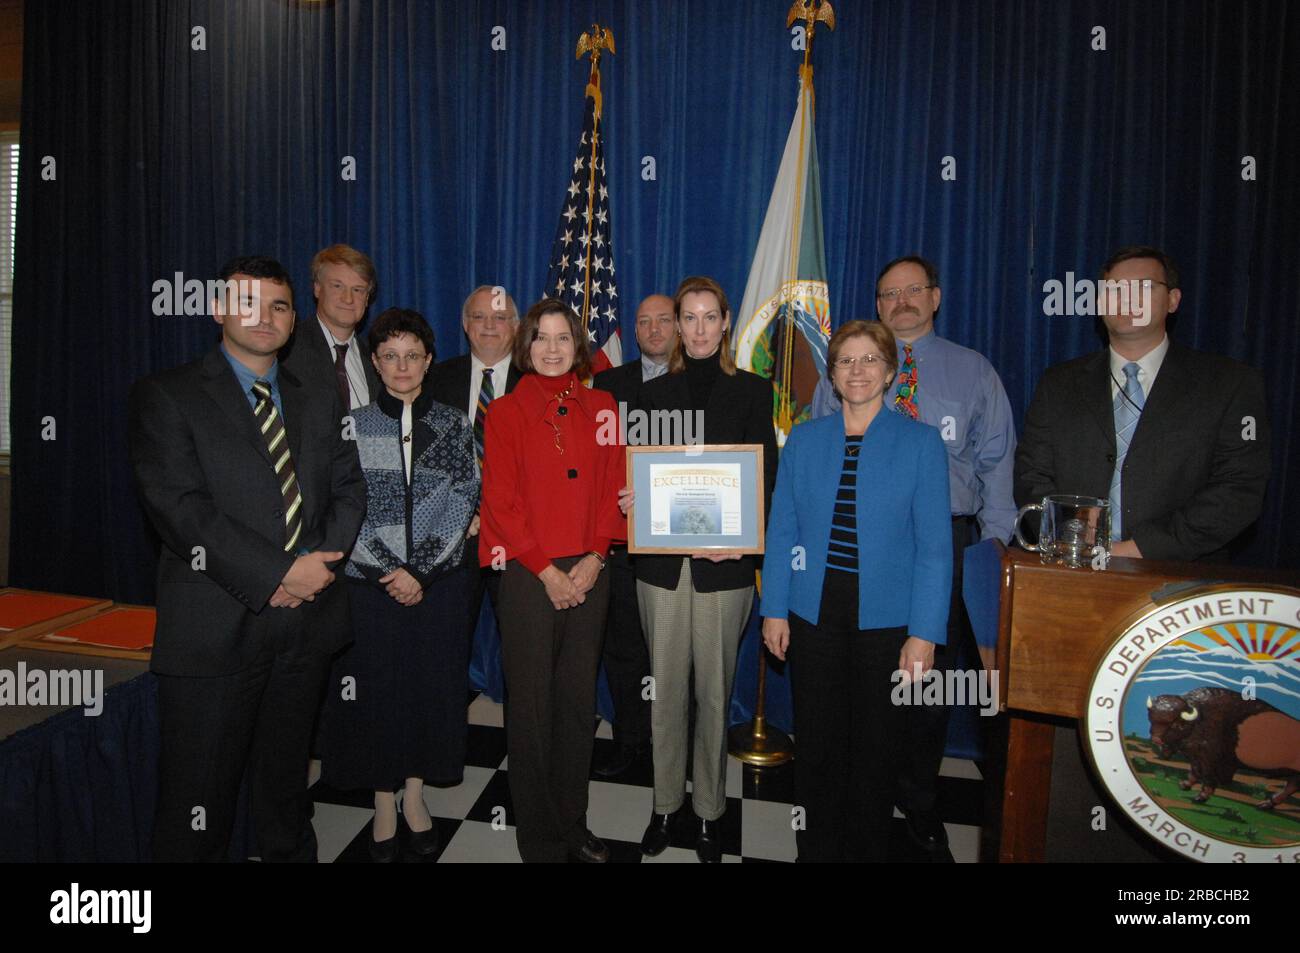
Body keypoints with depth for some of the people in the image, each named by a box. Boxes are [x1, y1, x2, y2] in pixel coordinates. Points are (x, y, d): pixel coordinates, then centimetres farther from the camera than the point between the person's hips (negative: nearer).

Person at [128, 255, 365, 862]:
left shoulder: (318, 400, 13)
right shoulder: (166, 395, -2)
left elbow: (347, 488, 8)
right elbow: (177, 506, -14)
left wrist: (318, 562, -10)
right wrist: (277, 571, -18)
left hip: (308, 619, 4)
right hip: (215, 625, -4)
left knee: (285, 783, 19)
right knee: (199, 795, 7)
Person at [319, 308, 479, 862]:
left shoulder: (453, 426, 3)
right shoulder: (353, 427, 1)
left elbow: (461, 506, -2)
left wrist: (422, 572, -11)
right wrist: (390, 571, -11)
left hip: (439, 583, 1)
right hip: (370, 583, -1)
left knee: (431, 687, 8)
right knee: (375, 691, 6)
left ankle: (415, 794, 27)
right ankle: (384, 802, 25)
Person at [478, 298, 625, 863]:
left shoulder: (600, 408, 9)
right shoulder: (505, 412, 2)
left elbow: (613, 488, 6)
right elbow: (501, 500, -4)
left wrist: (594, 559, -7)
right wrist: (547, 570, -10)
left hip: (589, 572, 3)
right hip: (528, 575, -2)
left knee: (579, 700, 10)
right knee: (531, 706, 4)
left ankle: (573, 825, 25)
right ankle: (538, 837, 19)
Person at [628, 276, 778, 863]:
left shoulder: (752, 391, 4)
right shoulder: (654, 392, 11)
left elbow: (765, 477, 1)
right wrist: (636, 500, -10)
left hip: (724, 564, -2)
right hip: (662, 561, 2)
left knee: (714, 688, 5)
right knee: (666, 687, 8)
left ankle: (709, 809, 22)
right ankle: (665, 803, 24)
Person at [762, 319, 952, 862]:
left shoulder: (920, 442, -3)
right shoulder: (804, 439, 3)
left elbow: (934, 546, -6)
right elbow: (781, 531, 5)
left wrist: (924, 632, -11)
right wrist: (775, 609, 0)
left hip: (887, 618, -1)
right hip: (814, 613, 2)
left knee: (877, 746, 12)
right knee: (817, 741, 11)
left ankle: (868, 848, 34)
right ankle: (816, 849, 31)